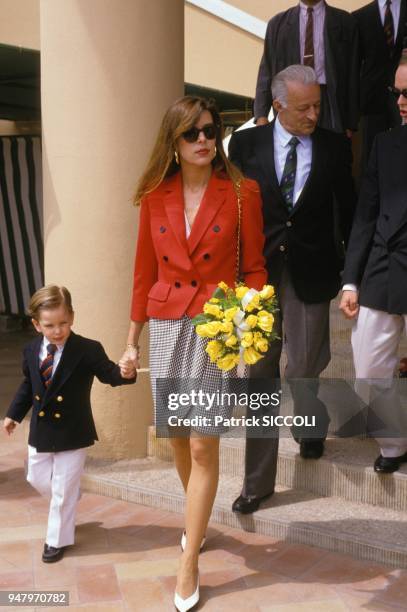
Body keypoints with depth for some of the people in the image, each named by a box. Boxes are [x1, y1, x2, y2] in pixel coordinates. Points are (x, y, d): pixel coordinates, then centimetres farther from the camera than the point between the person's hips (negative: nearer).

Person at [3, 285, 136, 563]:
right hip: (41, 430, 5)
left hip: (73, 433, -5)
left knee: (64, 488, 5)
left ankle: (58, 539, 24)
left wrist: (125, 373, -44)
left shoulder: (88, 350, -17)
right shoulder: (31, 350, -1)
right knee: (38, 479, 18)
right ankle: (68, 502, 48)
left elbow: (108, 373, -21)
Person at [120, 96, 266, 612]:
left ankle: (189, 564, 8)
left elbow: (254, 268, 0)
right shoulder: (155, 196, 4)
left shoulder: (241, 193, -4)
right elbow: (145, 271, 9)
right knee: (177, 437, 14)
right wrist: (132, 340, 11)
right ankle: (198, 523, 40)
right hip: (168, 325, 4)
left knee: (203, 445, -4)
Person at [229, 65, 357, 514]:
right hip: (258, 271, 1)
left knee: (305, 367, 0)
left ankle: (311, 428, 37)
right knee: (260, 374, 6)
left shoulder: (334, 147, 3)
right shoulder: (245, 144, 2)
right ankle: (258, 481, 18)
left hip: (311, 273, 0)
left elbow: (347, 209, 8)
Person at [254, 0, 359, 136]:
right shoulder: (278, 23, 10)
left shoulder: (344, 21, 6)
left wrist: (350, 123, 0)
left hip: (328, 105, -1)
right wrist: (261, 115, -7)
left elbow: (352, 75, 5)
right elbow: (266, 72, 6)